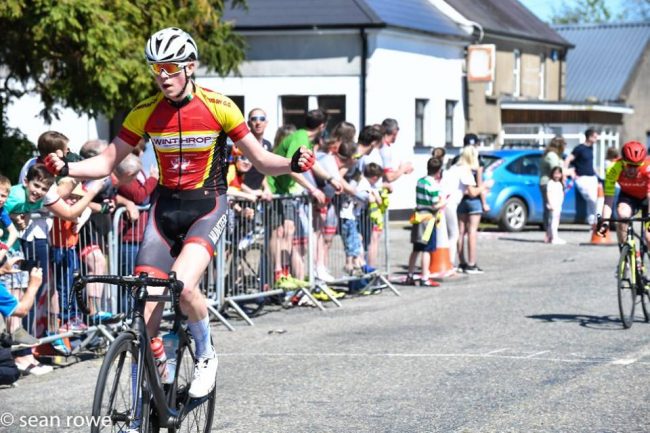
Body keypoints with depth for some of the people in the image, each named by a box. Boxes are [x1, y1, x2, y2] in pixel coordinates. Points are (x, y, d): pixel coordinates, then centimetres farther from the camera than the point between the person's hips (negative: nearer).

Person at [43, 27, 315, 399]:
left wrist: (292, 164, -25)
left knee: (183, 285, -30)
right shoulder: (145, 113, -3)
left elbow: (261, 159, -5)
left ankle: (207, 356, 0)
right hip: (166, 207, 3)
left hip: (207, 206, -3)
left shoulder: (219, 107, -11)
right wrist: (67, 168, -17)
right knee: (145, 313, -4)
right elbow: (107, 163, 1)